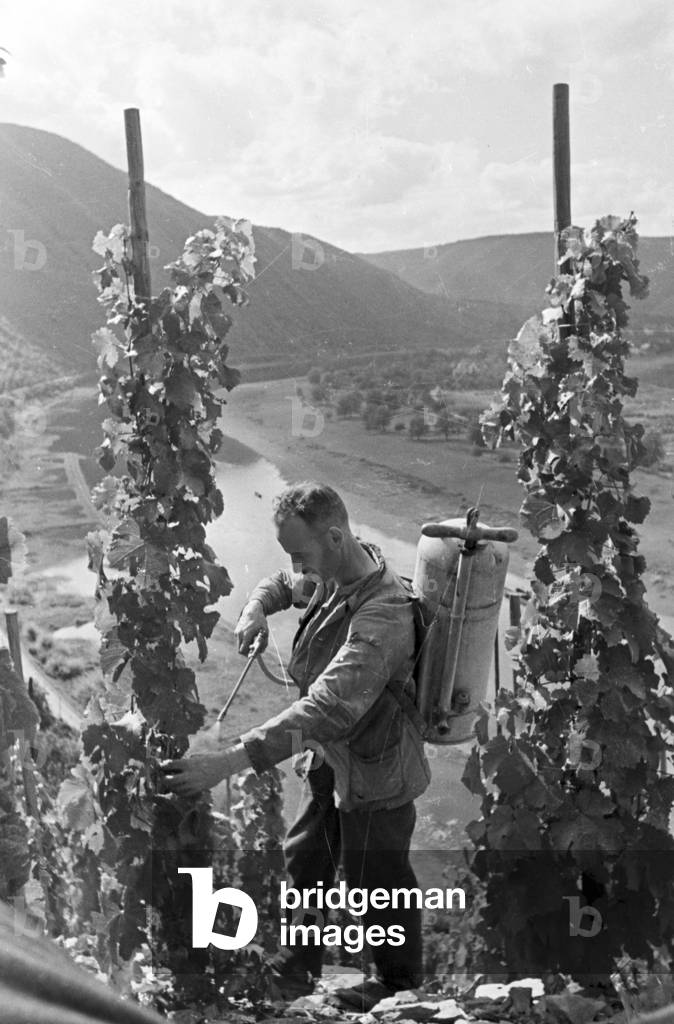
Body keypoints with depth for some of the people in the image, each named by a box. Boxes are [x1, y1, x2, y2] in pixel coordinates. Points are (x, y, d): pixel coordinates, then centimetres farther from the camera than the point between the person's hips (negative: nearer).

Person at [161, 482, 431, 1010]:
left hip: (373, 773, -8)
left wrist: (229, 762, -49)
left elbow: (325, 709, -45)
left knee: (377, 882, 15)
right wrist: (257, 608, -11)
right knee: (305, 860, 24)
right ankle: (297, 967, 47)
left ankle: (400, 982, 43)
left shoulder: (382, 618, -37)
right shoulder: (335, 573, -9)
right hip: (333, 756, 9)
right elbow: (284, 584, 14)